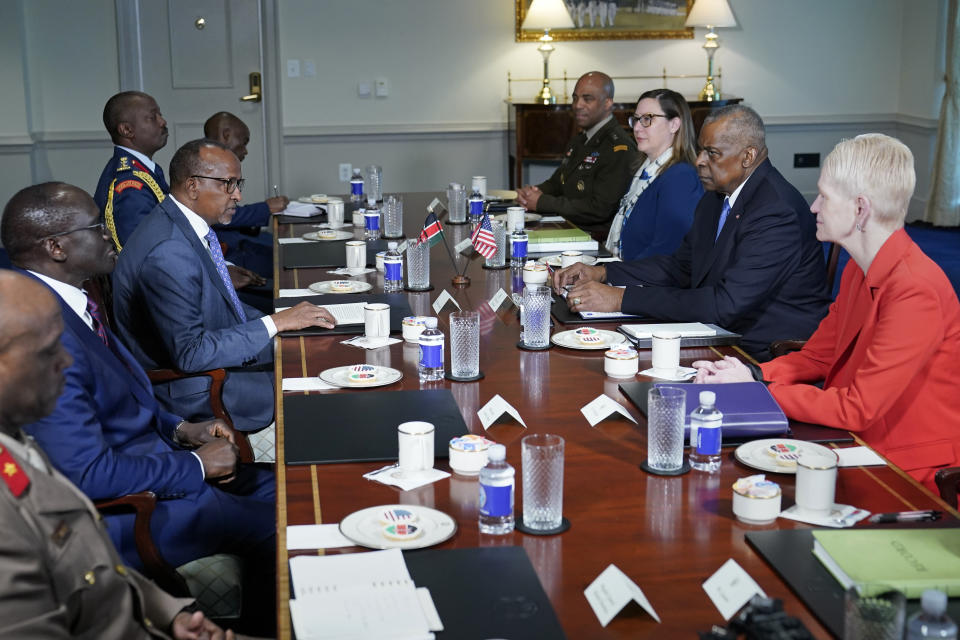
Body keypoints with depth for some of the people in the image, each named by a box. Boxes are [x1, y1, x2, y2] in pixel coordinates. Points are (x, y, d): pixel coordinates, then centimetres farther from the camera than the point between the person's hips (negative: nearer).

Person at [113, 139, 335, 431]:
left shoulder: (187, 225, 4)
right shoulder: (167, 253, -28)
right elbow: (190, 353, -29)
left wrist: (287, 320, 3)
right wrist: (275, 323, -25)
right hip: (187, 392, -10)